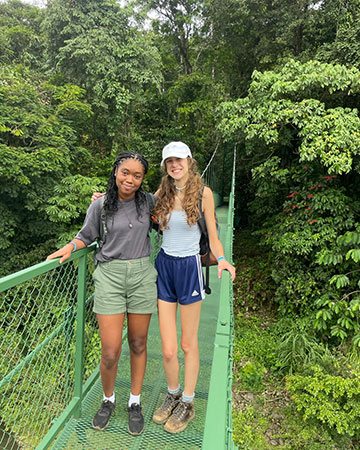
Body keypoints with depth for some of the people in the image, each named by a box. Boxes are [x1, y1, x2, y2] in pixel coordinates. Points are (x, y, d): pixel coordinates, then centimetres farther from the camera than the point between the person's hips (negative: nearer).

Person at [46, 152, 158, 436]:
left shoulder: (148, 201, 2)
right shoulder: (100, 206, -3)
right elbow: (87, 236, 9)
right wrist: (70, 247, -8)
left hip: (142, 275, 2)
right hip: (110, 276, -1)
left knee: (138, 344, 13)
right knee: (110, 352, 0)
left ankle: (135, 403, 35)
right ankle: (108, 400, 32)